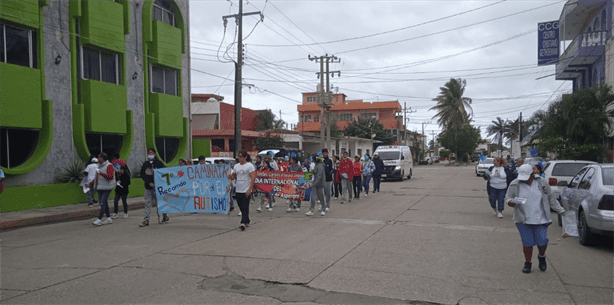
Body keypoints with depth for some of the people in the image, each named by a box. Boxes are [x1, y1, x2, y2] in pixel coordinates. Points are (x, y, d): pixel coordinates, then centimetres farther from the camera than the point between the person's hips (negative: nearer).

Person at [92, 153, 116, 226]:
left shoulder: (109, 165, -12)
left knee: (103, 203, -12)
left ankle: (99, 219, -13)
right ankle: (108, 218, 18)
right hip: (99, 188, 9)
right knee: (104, 203, 11)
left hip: (106, 188, -9)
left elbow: (111, 177, -22)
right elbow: (97, 176, 26)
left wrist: (102, 173, -31)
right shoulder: (99, 166, 16)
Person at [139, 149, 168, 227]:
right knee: (148, 203, 1)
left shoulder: (159, 163, 1)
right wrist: (149, 183, -8)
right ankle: (146, 220, 3)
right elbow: (142, 175, 6)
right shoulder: (145, 164, 11)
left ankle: (165, 217, 21)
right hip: (148, 187, 3)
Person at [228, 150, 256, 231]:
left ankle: (244, 223, -13)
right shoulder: (236, 166, 13)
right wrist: (231, 177, -4)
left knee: (245, 207, -9)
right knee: (241, 208, 12)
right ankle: (246, 222, 23)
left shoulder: (249, 166, -7)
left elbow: (253, 178, -13)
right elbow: (234, 176, 22)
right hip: (238, 190, 7)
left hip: (246, 191, -7)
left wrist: (249, 189, -21)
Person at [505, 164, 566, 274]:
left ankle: (542, 257, 29)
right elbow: (508, 197, 5)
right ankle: (527, 263, 18)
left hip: (540, 219, 1)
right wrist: (510, 202, -18)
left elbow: (551, 198, 13)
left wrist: (560, 210, 17)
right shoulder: (515, 185, -1)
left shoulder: (541, 183, 3)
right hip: (523, 220, 0)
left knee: (542, 241, -2)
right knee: (527, 242, -1)